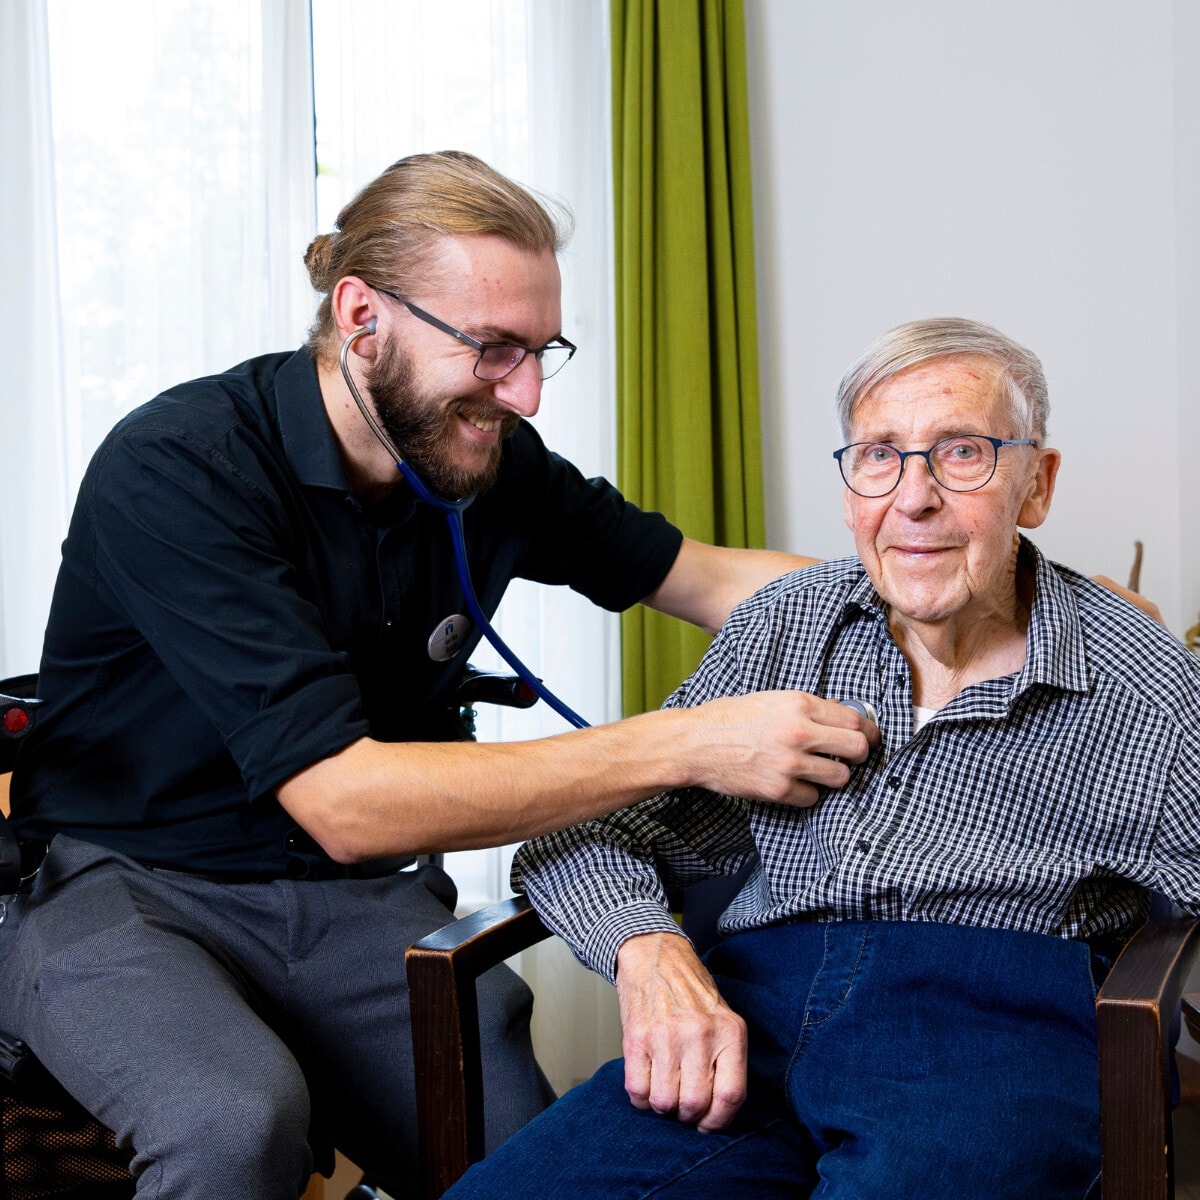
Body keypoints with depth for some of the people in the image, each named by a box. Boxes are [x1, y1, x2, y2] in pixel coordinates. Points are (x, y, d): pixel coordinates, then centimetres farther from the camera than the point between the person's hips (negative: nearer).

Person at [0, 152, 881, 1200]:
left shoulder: (492, 461, -3)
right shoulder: (175, 472, -22)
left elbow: (717, 579, 6)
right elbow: (342, 801, -30)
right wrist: (688, 744, -32)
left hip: (354, 901, 5)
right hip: (123, 896, -4)